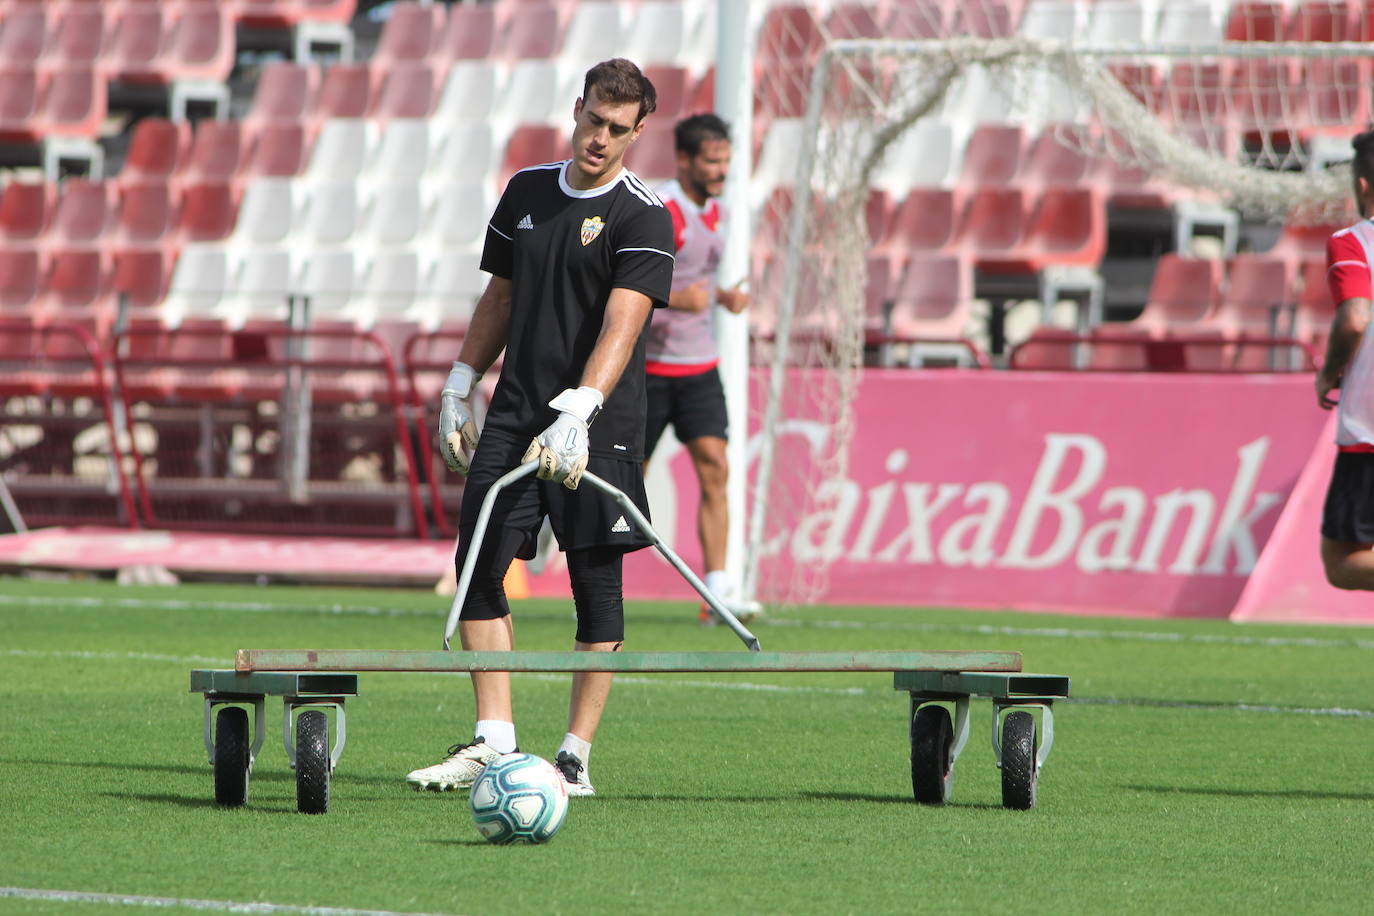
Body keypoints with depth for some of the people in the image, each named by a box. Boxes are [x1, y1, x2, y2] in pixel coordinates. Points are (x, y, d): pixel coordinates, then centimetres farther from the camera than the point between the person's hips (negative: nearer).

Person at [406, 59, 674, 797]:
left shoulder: (643, 218, -9)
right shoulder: (526, 191, 11)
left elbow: (621, 325, -21)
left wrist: (577, 413, -33)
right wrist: (458, 388, 16)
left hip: (596, 428, -5)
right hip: (515, 412, 5)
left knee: (596, 583, -2)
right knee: (478, 566, -4)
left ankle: (576, 756, 4)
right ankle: (492, 742, -1)